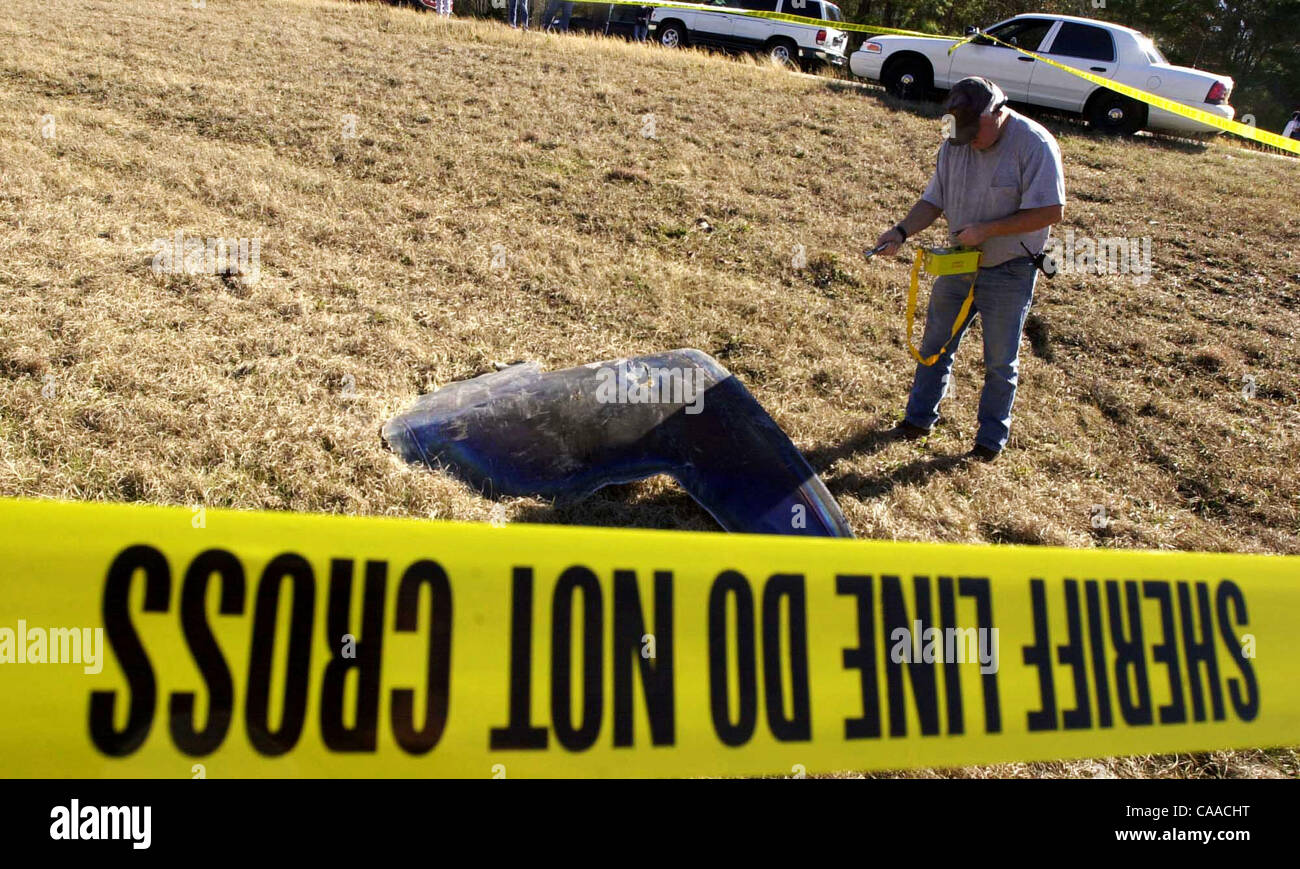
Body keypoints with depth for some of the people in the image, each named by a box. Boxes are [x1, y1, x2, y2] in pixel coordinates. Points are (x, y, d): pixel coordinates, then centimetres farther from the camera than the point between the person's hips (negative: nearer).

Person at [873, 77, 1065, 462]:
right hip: (958, 266, 5)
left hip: (1009, 274, -5)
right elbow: (933, 200, 3)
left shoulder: (1035, 144, -19)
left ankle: (992, 437, 25)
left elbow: (1051, 211, -21)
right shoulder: (954, 144, -3)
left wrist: (985, 231, -24)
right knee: (935, 345, 15)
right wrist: (902, 231, -15)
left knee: (1000, 362, 8)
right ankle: (919, 418, 33)